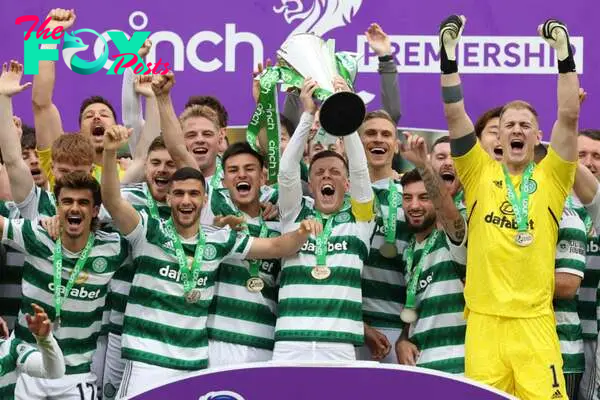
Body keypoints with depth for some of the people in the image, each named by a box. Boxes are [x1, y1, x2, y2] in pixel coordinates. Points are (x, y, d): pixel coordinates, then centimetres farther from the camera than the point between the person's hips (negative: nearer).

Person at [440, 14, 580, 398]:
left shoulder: (550, 177, 10)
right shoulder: (480, 173, 12)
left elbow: (569, 117, 0)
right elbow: (455, 115, 4)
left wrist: (564, 53, -5)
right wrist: (449, 55, -4)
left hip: (534, 319, -1)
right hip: (483, 317, 1)